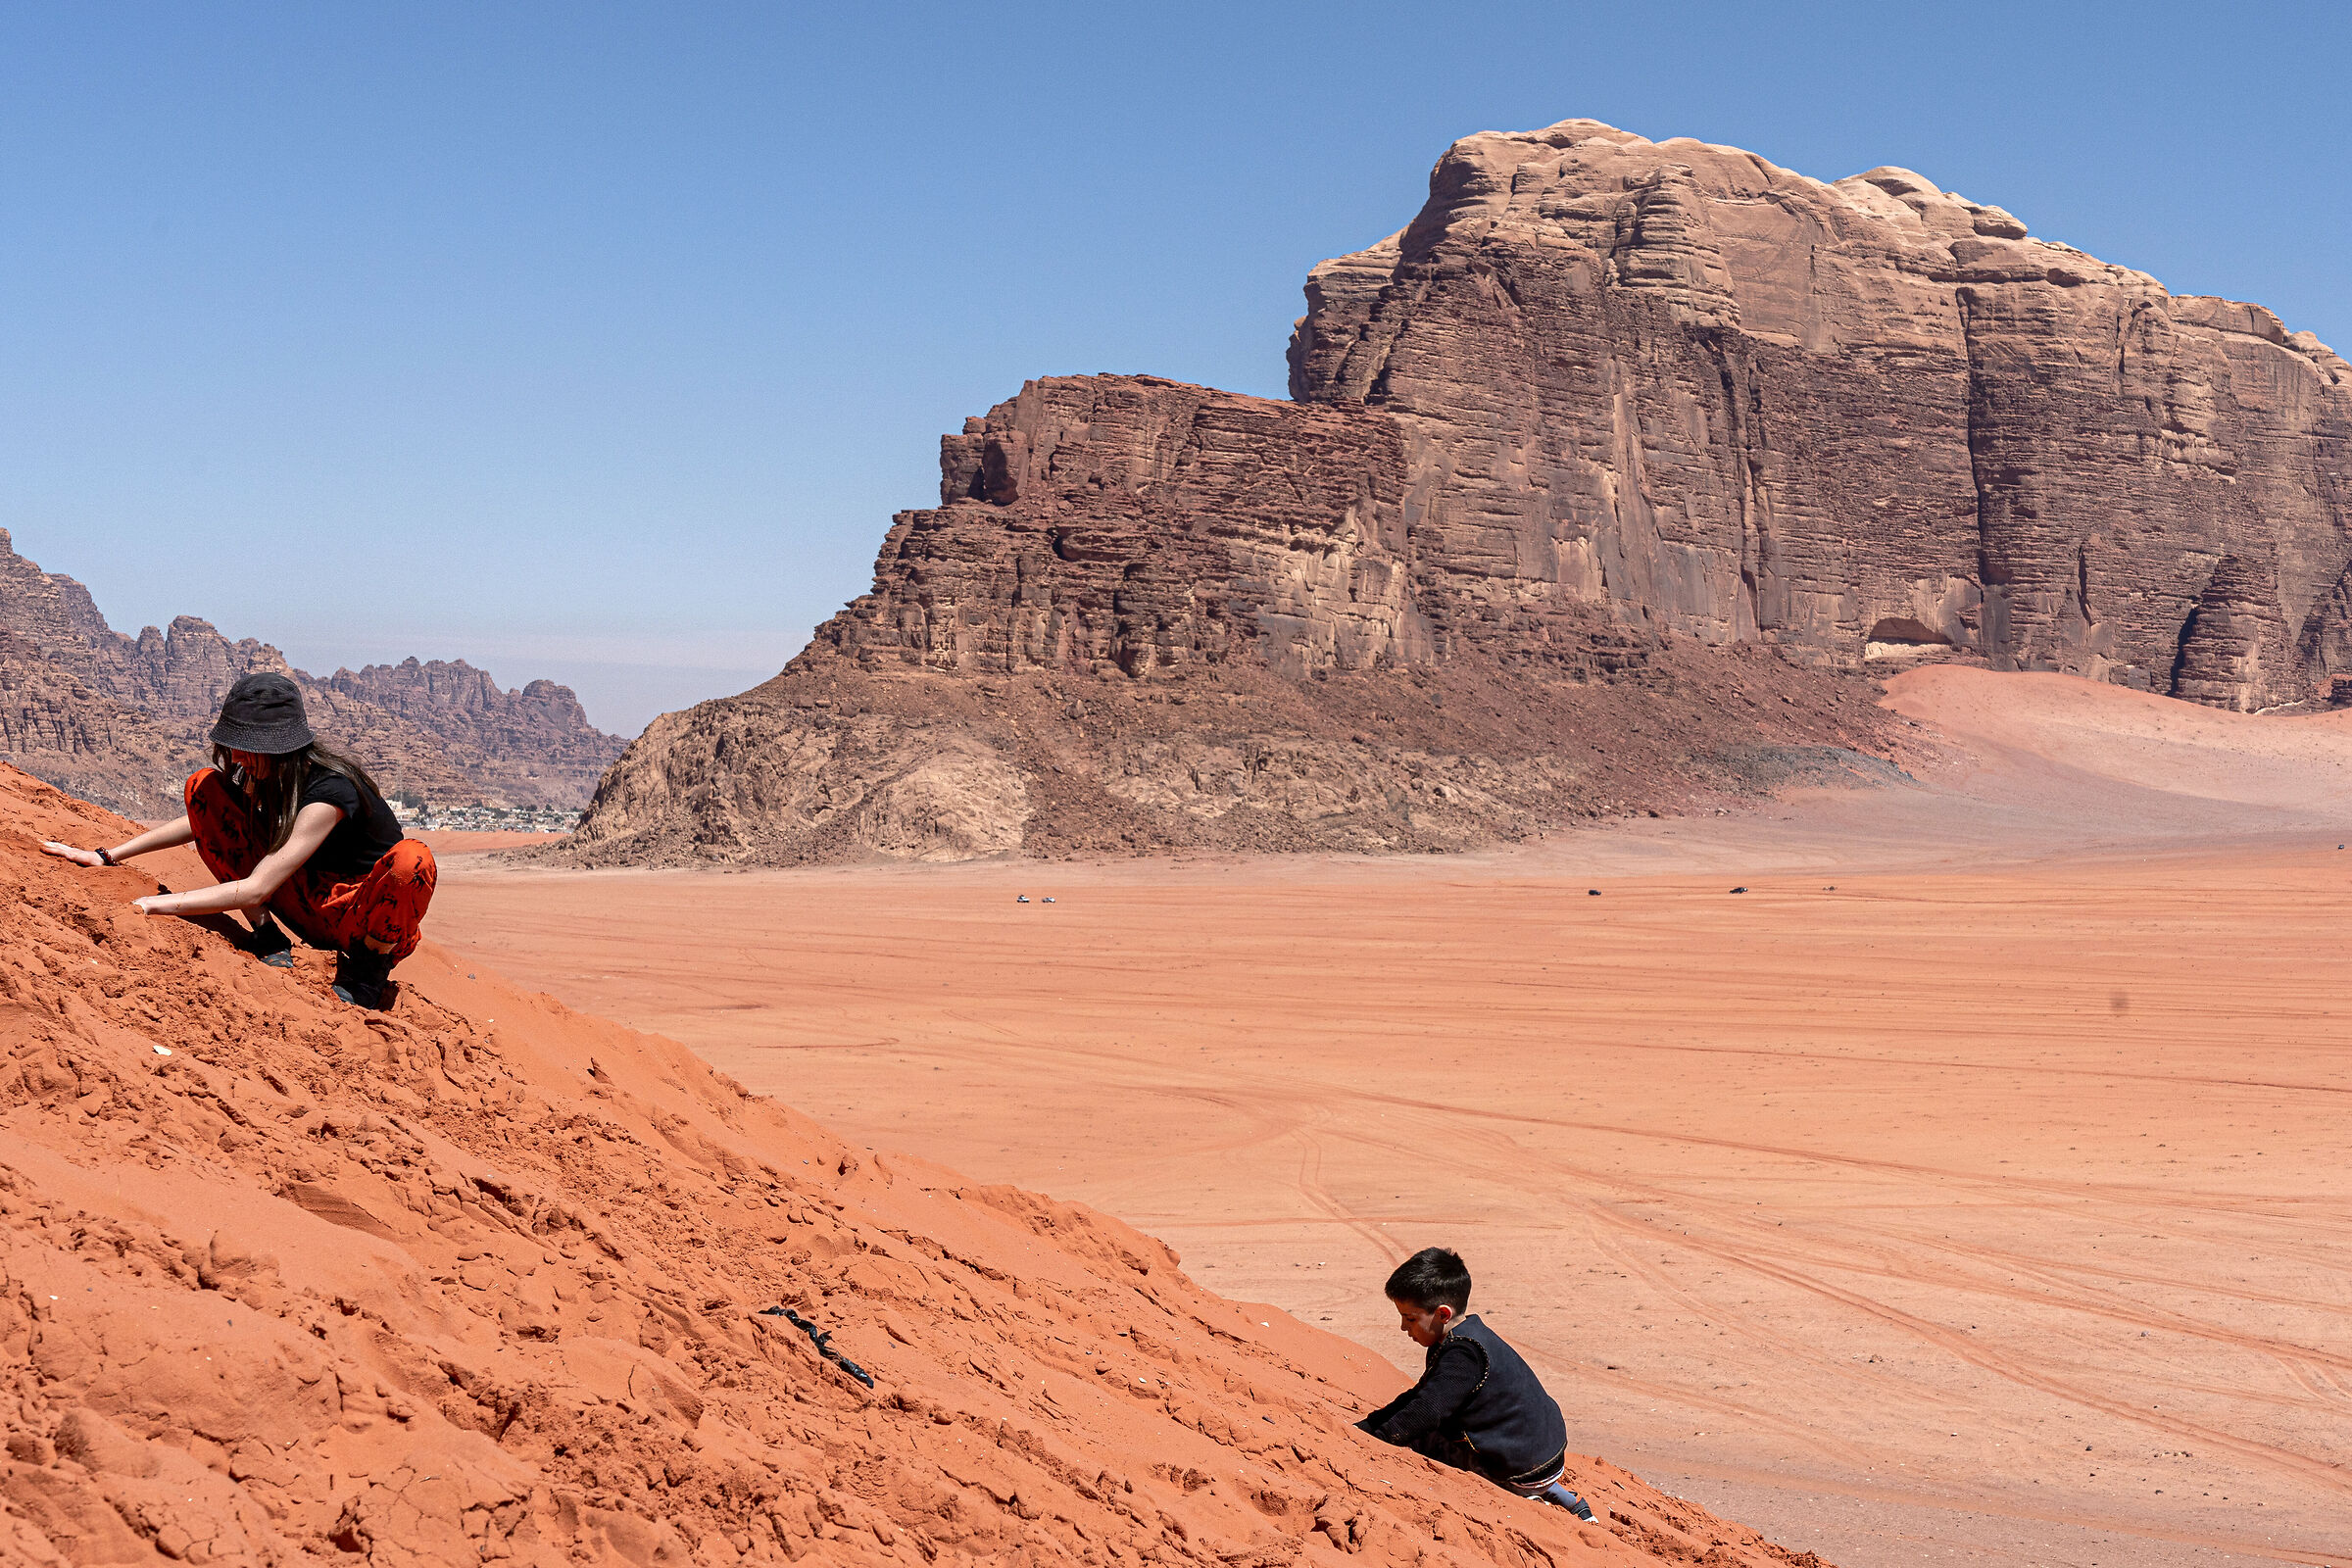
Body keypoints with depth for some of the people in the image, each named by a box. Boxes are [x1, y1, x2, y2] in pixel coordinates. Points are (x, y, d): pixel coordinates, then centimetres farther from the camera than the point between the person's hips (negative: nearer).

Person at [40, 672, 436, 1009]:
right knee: (204, 785, -6)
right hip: (313, 901, 6)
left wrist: (155, 904, -32)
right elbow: (203, 820, 11)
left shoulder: (329, 791, -30)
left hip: (367, 918, -6)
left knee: (413, 860, -44)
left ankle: (368, 967, -14)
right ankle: (266, 938, -4)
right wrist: (108, 856, 5)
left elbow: (255, 889, -32)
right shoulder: (258, 772, -6)